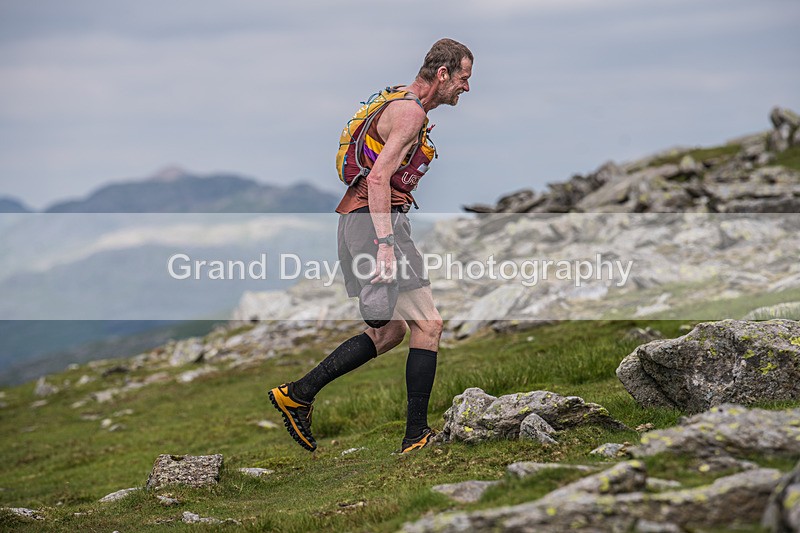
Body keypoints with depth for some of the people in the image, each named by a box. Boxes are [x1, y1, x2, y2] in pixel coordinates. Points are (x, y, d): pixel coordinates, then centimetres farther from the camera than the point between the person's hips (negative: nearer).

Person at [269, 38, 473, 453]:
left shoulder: (398, 104, 21)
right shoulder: (410, 112, -11)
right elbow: (378, 178, -22)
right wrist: (385, 245, -28)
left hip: (357, 218, 10)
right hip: (374, 220, -10)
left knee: (389, 332, 14)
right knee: (427, 325, -8)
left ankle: (297, 395, 13)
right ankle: (416, 437, -6)